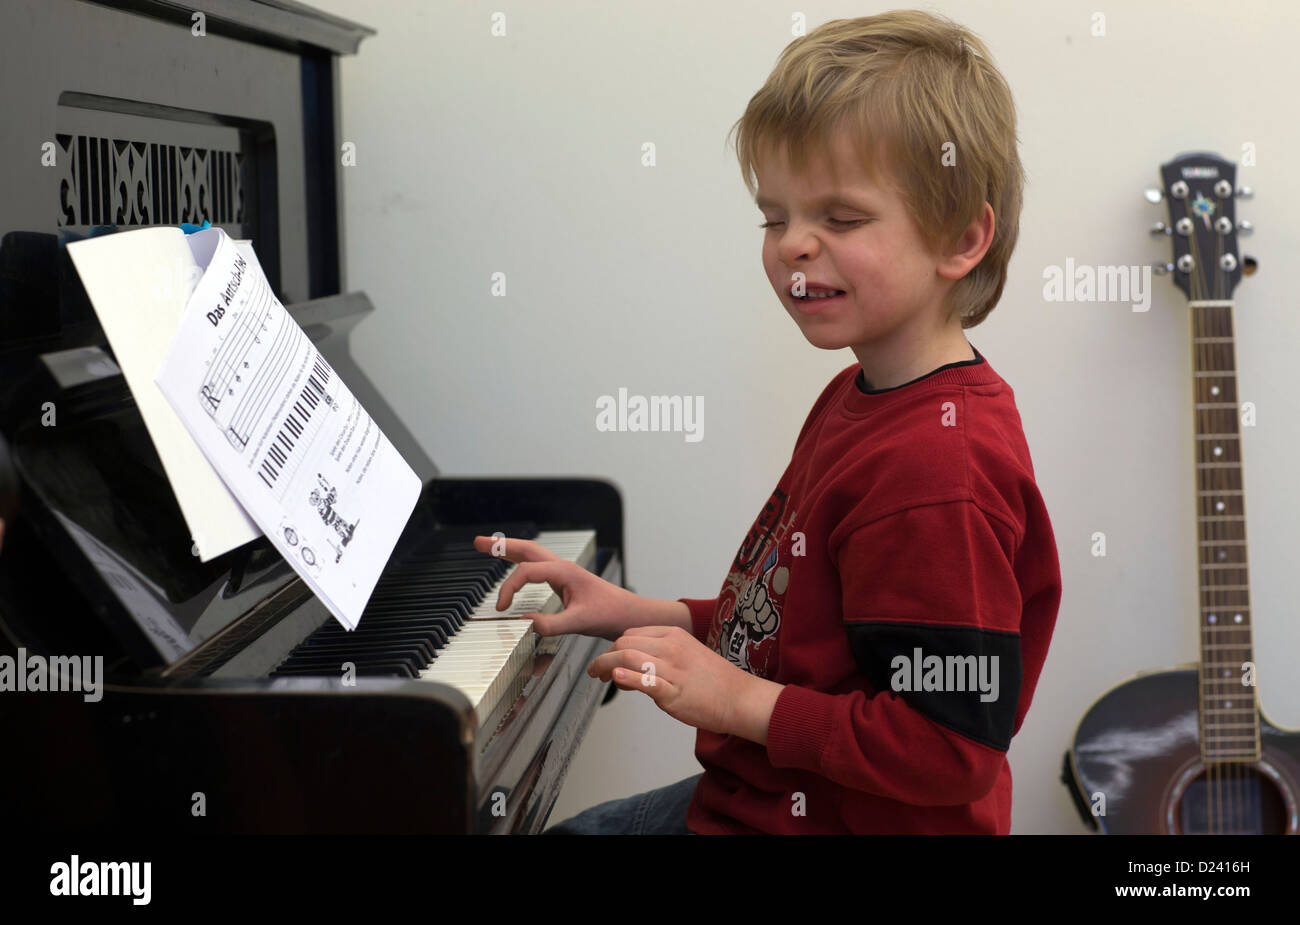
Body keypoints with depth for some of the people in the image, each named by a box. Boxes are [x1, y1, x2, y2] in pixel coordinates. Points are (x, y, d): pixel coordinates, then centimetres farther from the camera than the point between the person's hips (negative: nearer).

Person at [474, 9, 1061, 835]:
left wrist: (744, 702, -23)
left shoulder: (940, 471, -28)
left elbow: (951, 749, -29)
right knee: (558, 831, 22)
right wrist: (644, 616, 8)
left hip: (839, 820, -10)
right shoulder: (859, 398, 5)